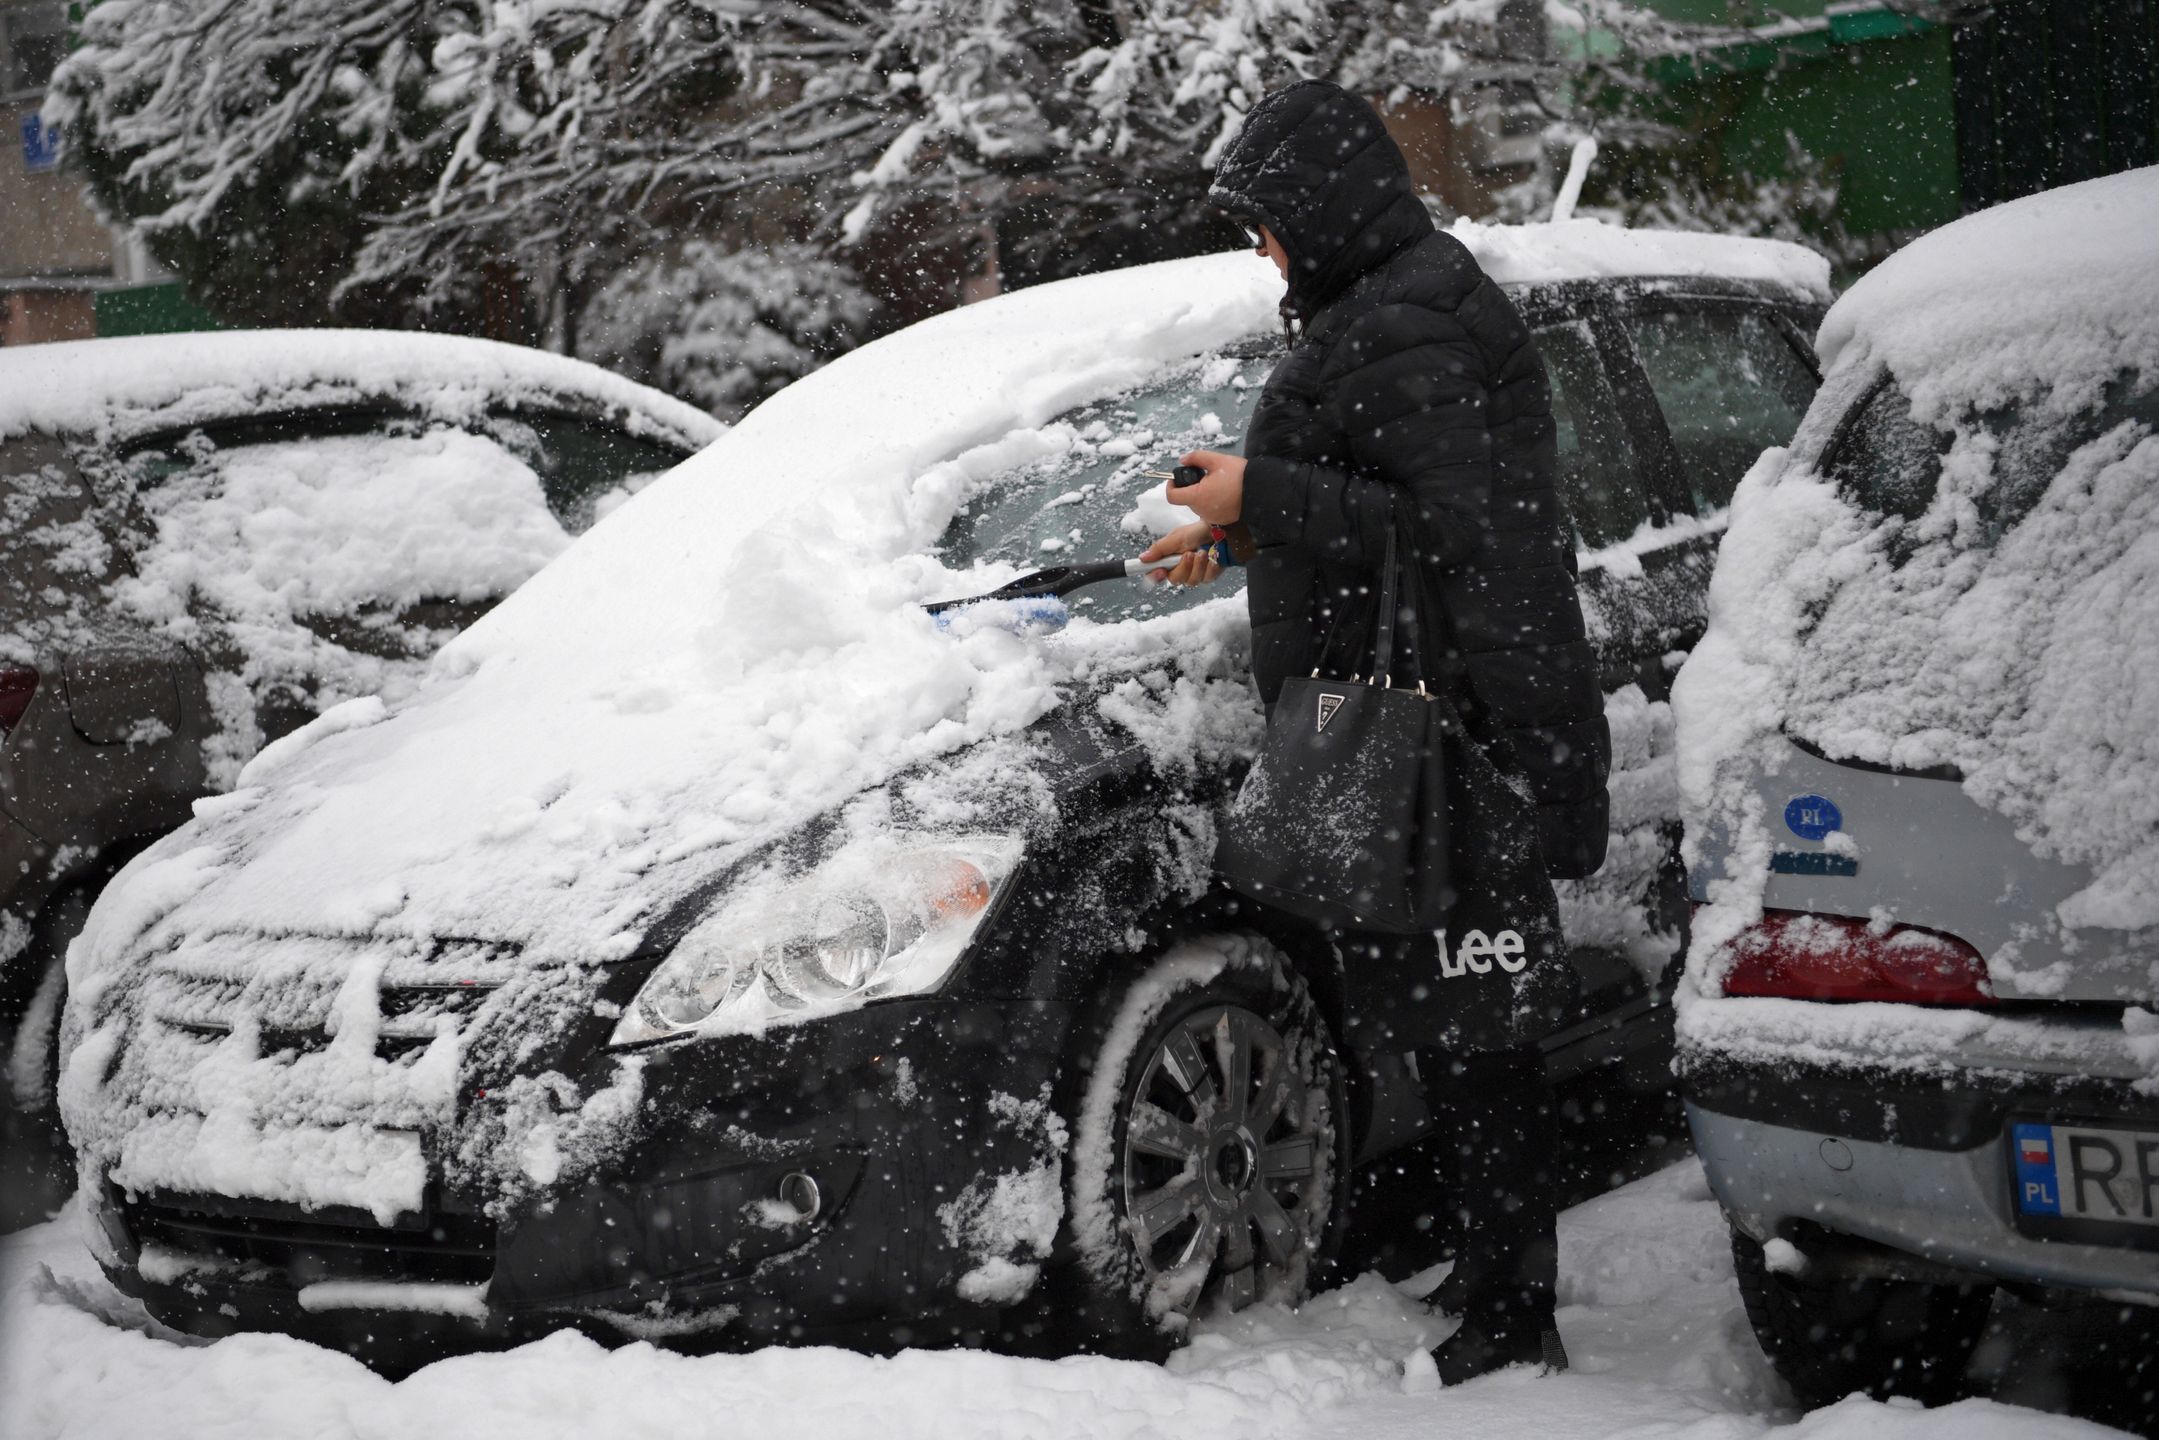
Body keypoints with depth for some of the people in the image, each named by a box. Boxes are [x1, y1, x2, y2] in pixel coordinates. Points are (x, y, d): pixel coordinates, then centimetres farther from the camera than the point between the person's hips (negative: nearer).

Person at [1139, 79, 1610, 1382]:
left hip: (1446, 734, -11)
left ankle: (1509, 1322, 1)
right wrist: (1246, 539, 22)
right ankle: (1508, 1279, 28)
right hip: (1468, 718, 11)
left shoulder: (1402, 331, -16)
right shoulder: (1425, 298, 19)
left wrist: (1263, 498, -16)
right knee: (1482, 1029, 17)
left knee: (1469, 1034, -5)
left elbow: (1443, 528, -23)